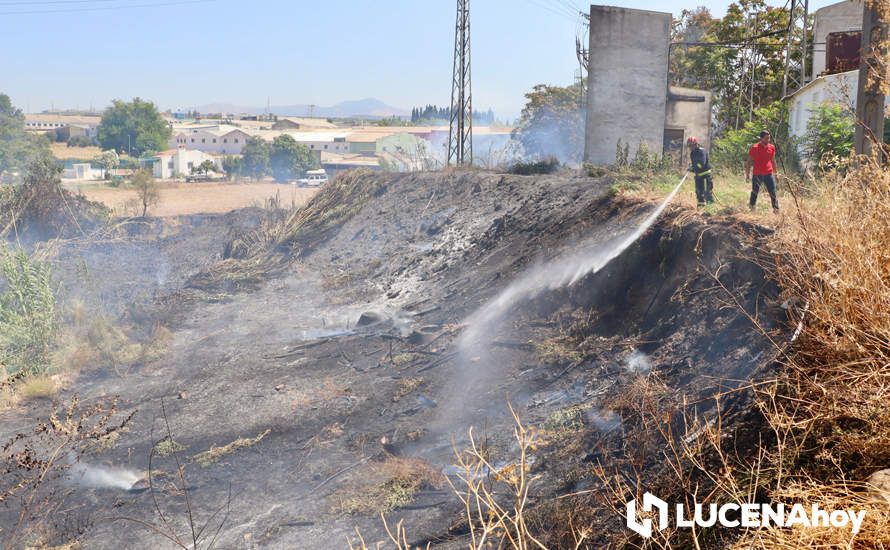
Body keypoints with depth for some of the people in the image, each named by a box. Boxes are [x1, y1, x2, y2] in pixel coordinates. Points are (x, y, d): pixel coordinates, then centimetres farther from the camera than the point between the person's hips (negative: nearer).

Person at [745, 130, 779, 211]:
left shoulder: (772, 147, 5)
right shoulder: (754, 148, -6)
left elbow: (773, 161, 16)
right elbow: (749, 161, 0)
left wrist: (774, 173, 17)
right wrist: (747, 174, -2)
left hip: (769, 174, 2)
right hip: (757, 175, -2)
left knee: (773, 193, -1)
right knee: (754, 192, 9)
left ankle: (776, 208, 2)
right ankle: (752, 207, 25)